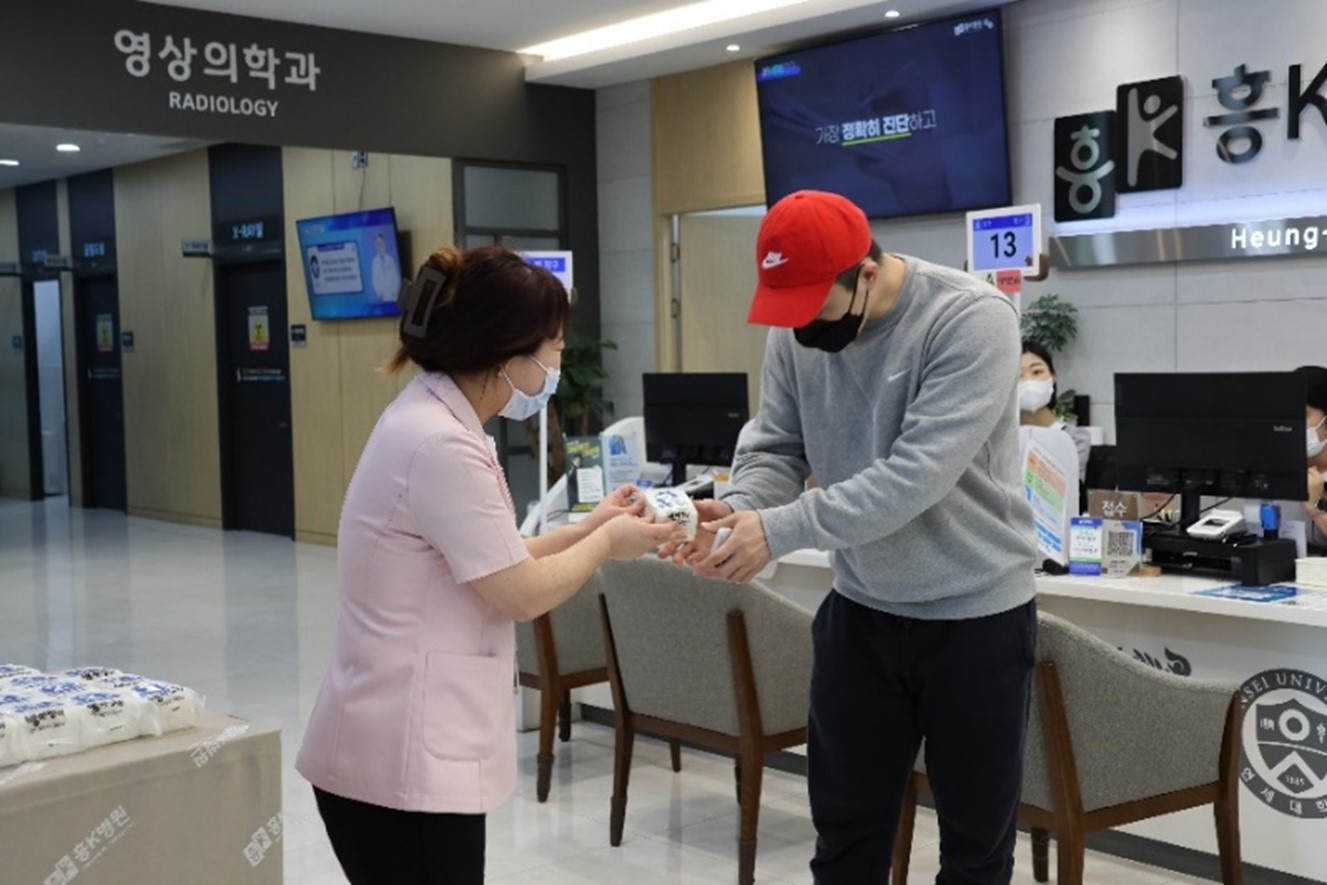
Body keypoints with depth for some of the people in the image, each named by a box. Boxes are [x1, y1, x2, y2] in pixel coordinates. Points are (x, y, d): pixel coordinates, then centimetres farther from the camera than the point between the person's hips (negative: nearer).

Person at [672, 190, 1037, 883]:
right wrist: (738, 510, -23)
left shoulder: (972, 320, -23)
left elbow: (916, 474, -31)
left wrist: (779, 530, -35)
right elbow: (776, 447, 0)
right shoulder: (794, 332, -4)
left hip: (975, 616, -5)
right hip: (859, 608, 5)